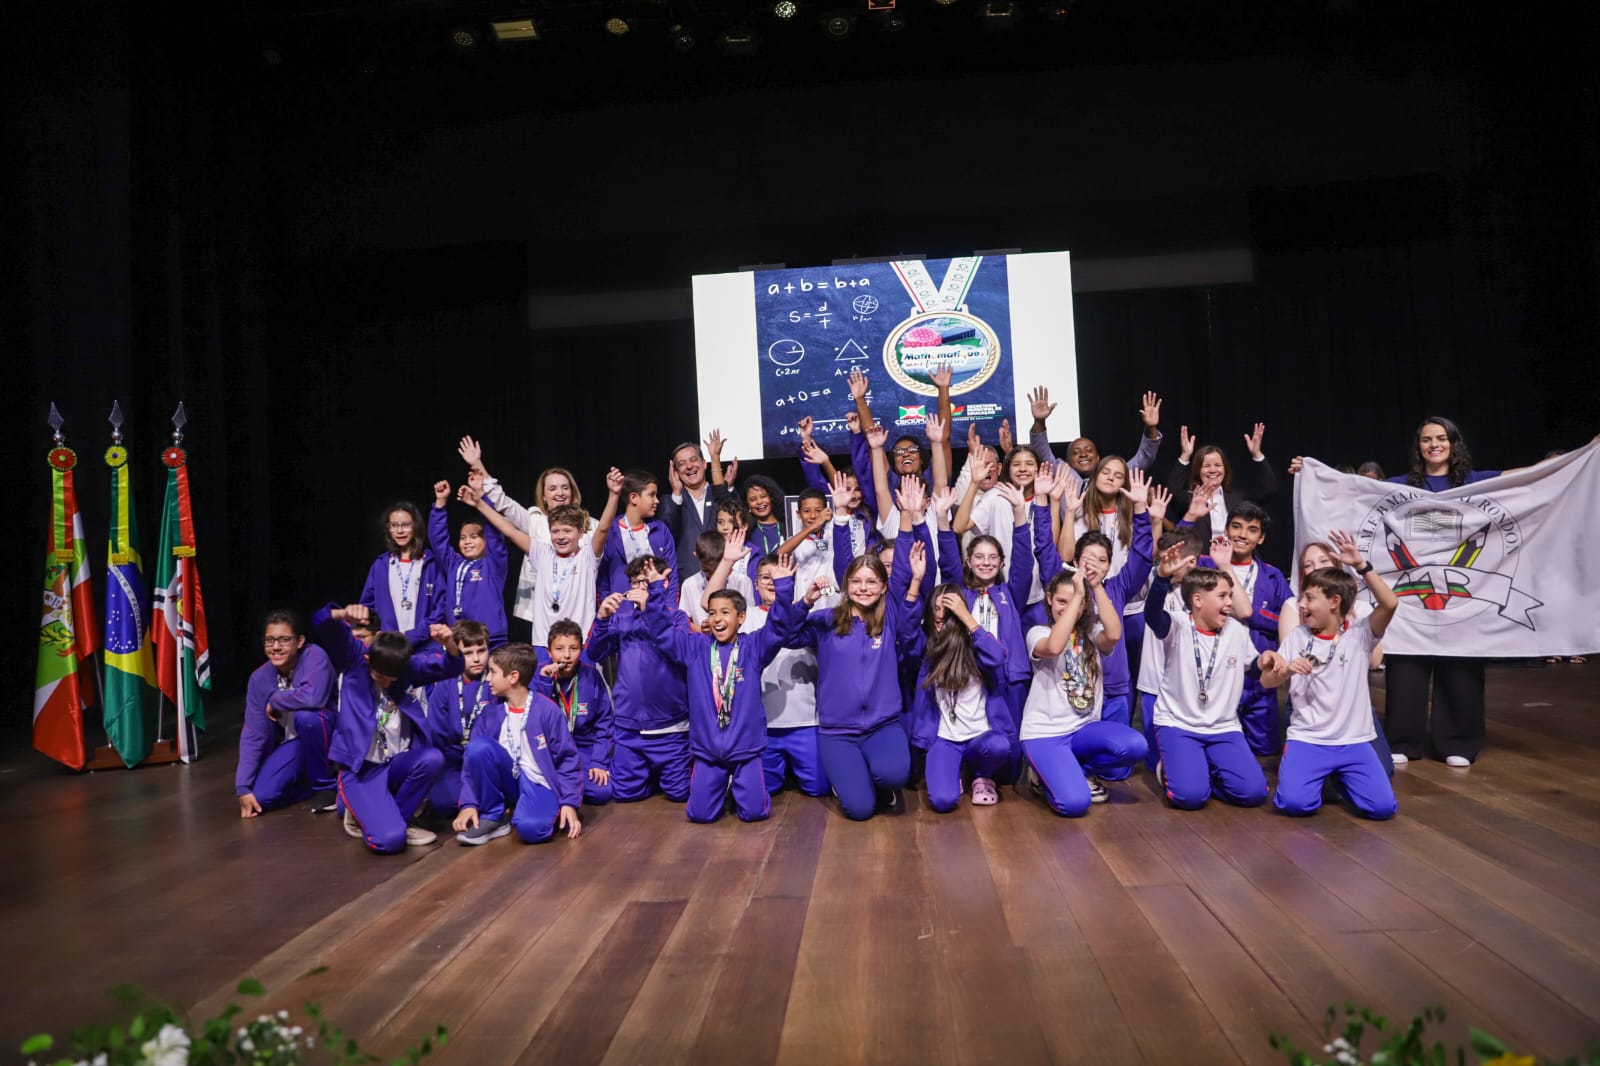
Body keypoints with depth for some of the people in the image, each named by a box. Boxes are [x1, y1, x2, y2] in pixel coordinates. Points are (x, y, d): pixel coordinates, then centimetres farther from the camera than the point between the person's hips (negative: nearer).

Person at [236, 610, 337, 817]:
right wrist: (243, 787, -13)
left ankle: (325, 783, -13)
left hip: (327, 736, -4)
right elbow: (252, 734, -7)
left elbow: (313, 697, -41)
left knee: (304, 716, -35)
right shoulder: (259, 679, -7)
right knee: (262, 797, -18)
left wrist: (275, 701, -21)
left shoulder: (314, 656, -22)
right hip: (291, 743, 4)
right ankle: (308, 775, 12)